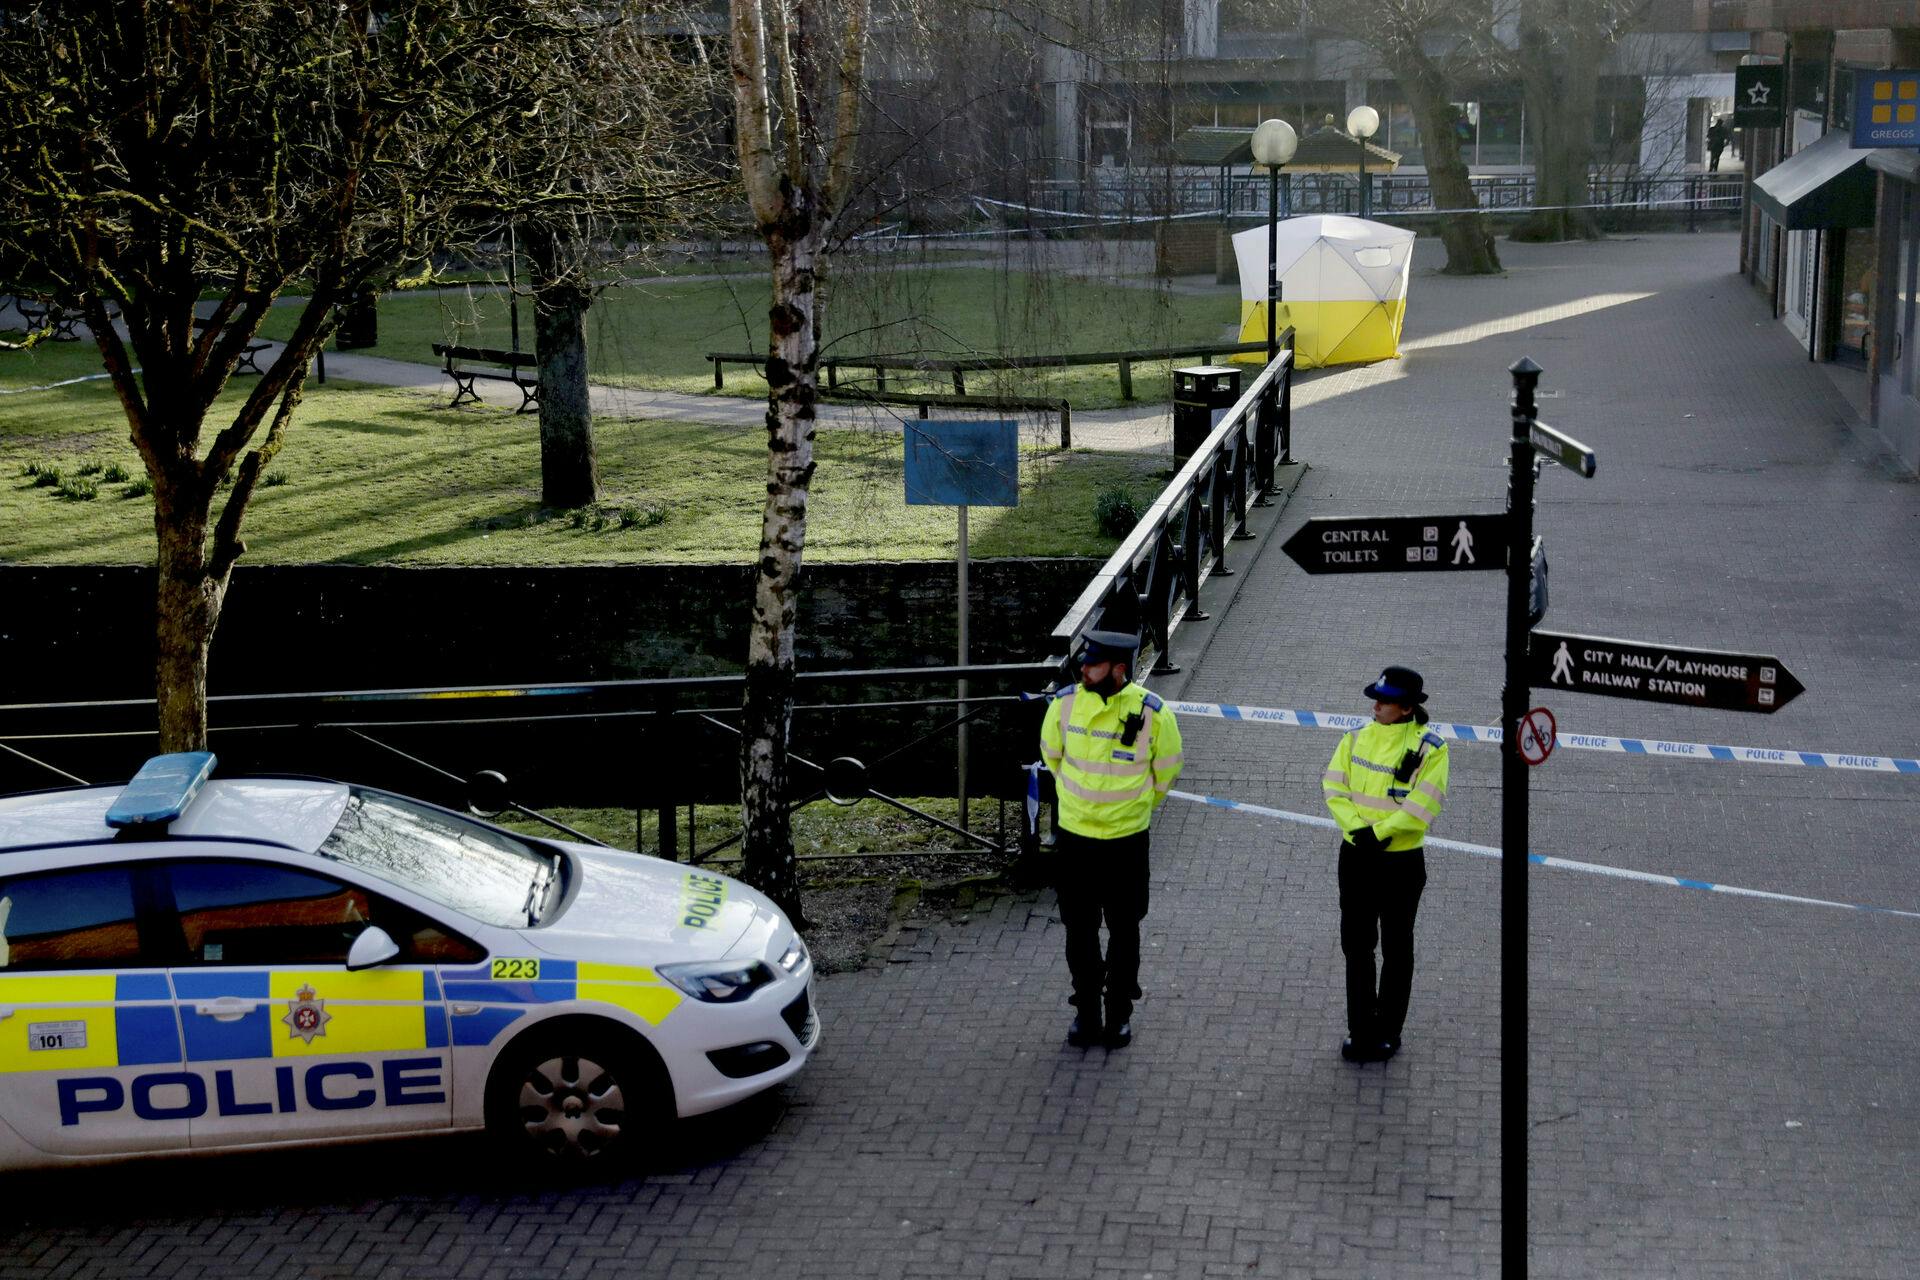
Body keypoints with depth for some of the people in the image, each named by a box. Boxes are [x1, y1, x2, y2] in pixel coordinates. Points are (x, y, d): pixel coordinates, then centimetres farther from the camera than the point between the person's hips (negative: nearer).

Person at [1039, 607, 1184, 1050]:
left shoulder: (1153, 713, -15)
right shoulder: (1066, 703, -9)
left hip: (1127, 841, -2)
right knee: (1079, 931, 11)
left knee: (1124, 933, 11)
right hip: (1073, 835, 2)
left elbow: (1166, 770, 3)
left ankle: (1120, 1013, 26)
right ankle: (1086, 1010, 26)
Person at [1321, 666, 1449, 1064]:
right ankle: (1361, 1030, 23)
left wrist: (1380, 833, -19)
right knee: (1355, 943, 11)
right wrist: (1357, 828, -16)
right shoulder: (1357, 738, 3)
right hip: (1356, 856, 5)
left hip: (1402, 862, -5)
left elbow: (1421, 808, -18)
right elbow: (1333, 787, -2)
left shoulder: (1429, 748, -12)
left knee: (1396, 949, 8)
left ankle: (1388, 1031, 21)